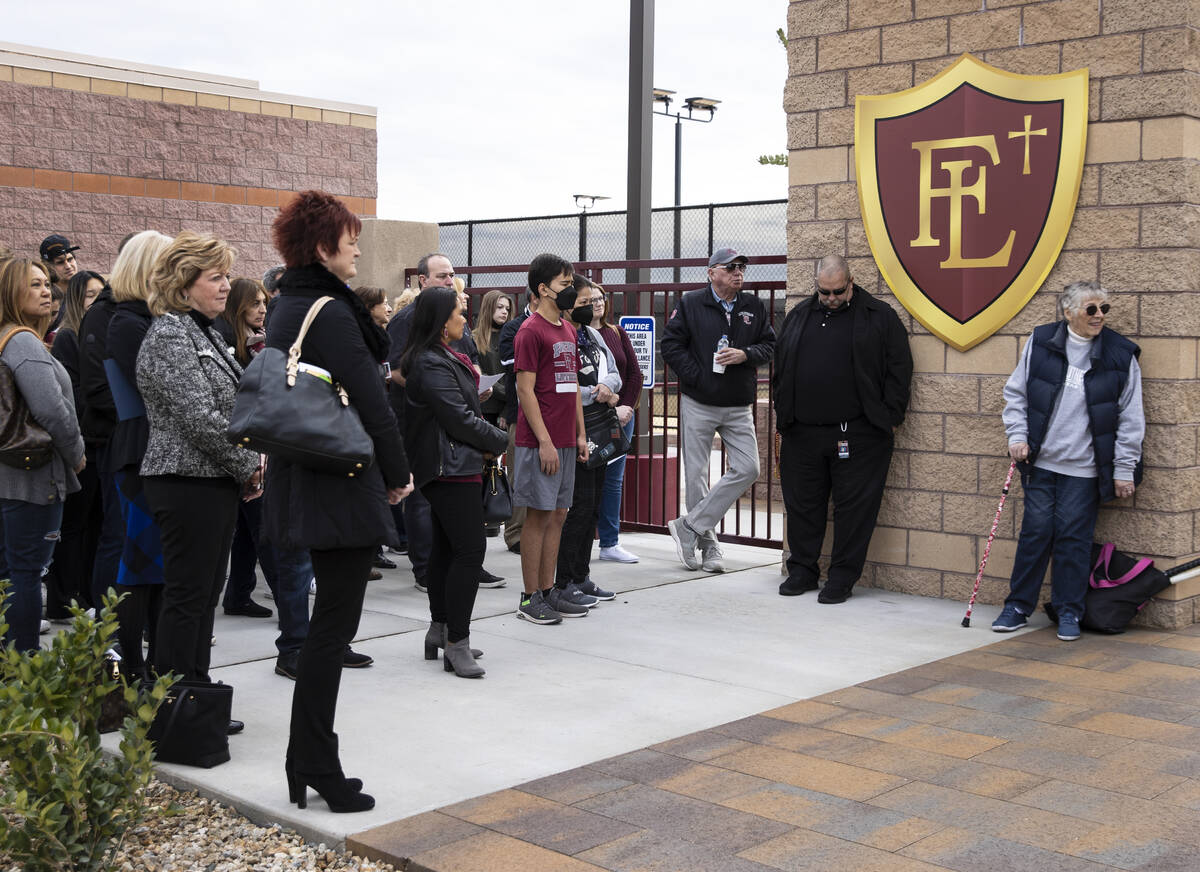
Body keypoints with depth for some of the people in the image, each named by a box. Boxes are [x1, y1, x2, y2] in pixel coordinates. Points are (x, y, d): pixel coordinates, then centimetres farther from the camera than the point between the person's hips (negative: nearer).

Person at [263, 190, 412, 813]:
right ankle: (318, 769, 4)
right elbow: (371, 401, -16)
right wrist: (399, 473, -7)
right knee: (334, 623, -3)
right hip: (343, 486, -10)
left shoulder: (285, 309, 13)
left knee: (328, 617, 17)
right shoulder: (330, 312, -17)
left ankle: (306, 763, 24)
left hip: (301, 479, 10)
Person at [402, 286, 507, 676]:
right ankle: (457, 644, -11)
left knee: (446, 547, 15)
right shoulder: (431, 365, -16)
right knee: (470, 549, -13)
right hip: (452, 467, -11)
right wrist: (499, 440, -6)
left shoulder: (443, 358, 17)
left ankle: (440, 630, 24)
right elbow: (459, 418, -19)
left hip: (450, 466, 11)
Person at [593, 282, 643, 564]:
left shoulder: (617, 334, 12)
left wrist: (627, 406, -3)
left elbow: (634, 373, 11)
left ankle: (610, 544, 14)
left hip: (621, 416, 5)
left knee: (614, 480, 8)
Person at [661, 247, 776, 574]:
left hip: (739, 407, 3)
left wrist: (745, 354, -11)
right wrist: (697, 377, -11)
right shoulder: (690, 304, -1)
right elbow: (671, 344, -4)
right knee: (696, 474, 0)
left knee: (747, 468, -7)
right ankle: (708, 545, 13)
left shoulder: (754, 307, 8)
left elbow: (770, 344, 10)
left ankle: (690, 526, 2)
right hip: (698, 404, -3)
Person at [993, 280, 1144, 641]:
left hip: (1084, 467, -1)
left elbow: (1130, 418, 0)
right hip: (1041, 461, 1)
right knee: (1035, 530, 3)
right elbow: (1015, 392, 10)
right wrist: (1017, 436, -1)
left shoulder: (1120, 354, -3)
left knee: (1073, 535, 1)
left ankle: (1069, 611, 15)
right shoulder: (1041, 342, 0)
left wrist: (1124, 469, -1)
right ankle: (1017, 607, 15)